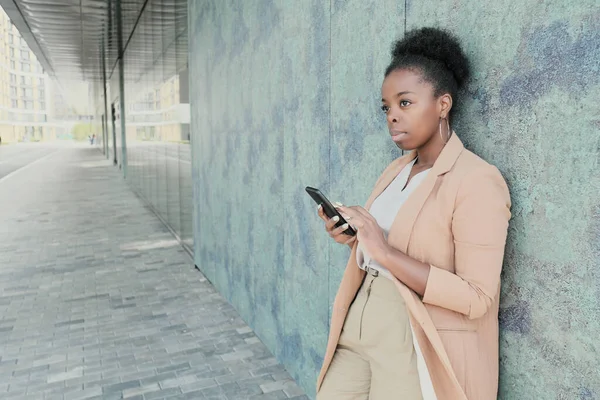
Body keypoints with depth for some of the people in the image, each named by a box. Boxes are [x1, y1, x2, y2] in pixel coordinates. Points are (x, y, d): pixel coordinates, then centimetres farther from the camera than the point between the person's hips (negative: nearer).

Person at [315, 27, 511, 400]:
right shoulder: (396, 170, 7)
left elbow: (476, 298, -20)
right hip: (359, 327, 7)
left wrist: (385, 252, -25)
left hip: (416, 346, -6)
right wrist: (353, 238, -5)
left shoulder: (478, 180, -15)